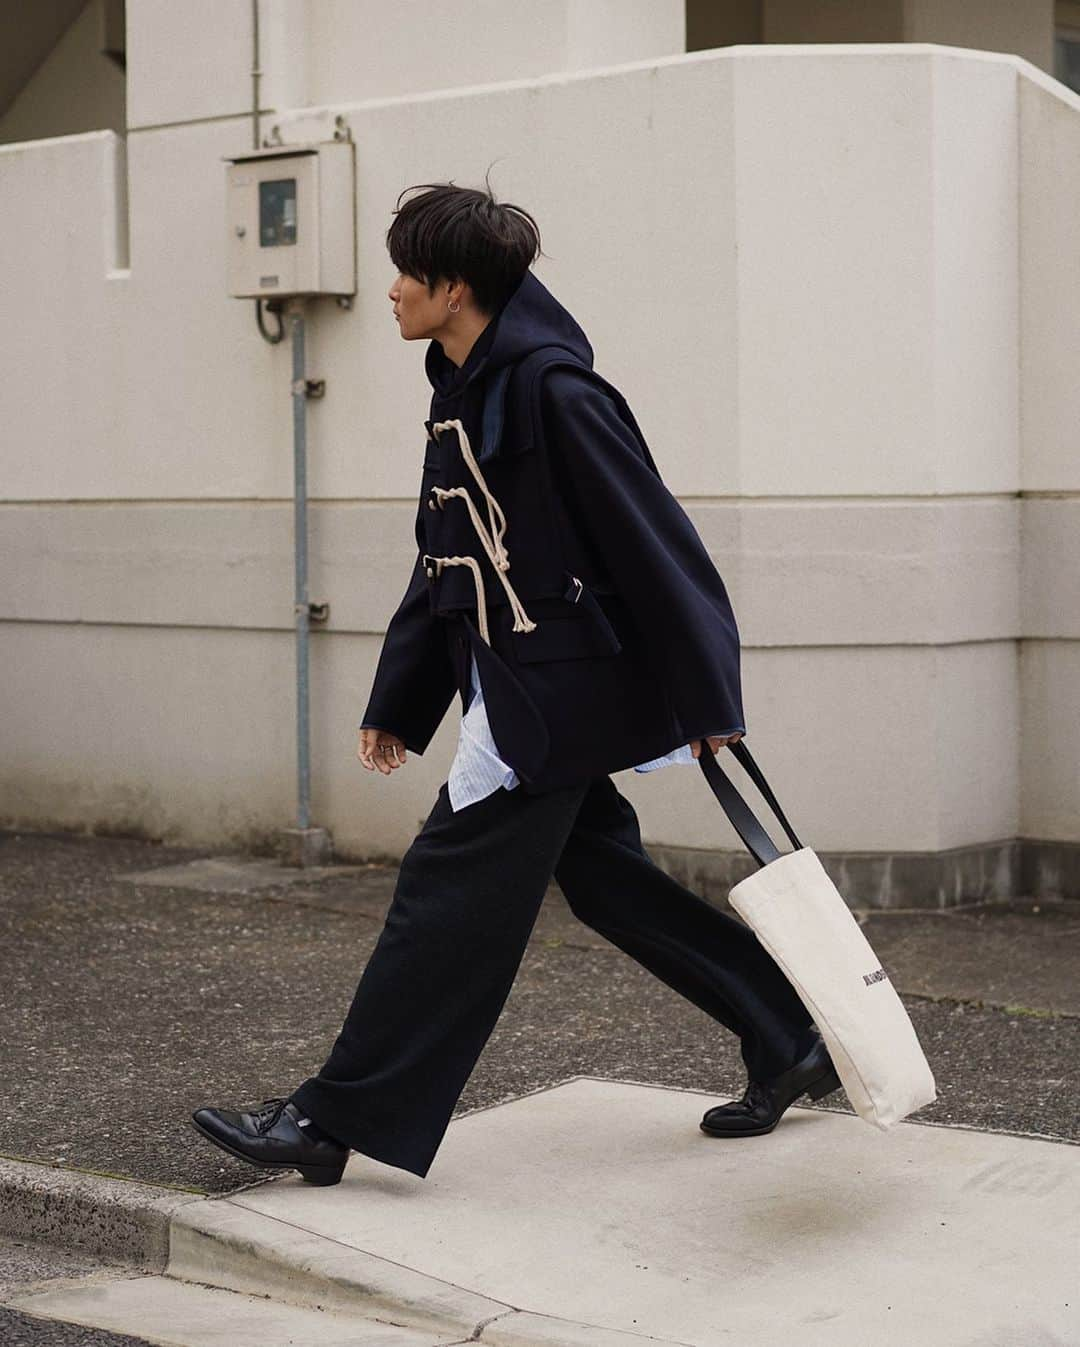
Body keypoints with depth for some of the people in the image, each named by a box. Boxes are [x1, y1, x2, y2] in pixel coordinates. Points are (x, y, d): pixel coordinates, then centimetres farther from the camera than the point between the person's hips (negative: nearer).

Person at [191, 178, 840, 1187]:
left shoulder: (551, 390, -18)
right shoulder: (461, 393, 12)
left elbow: (654, 541, -17)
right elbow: (443, 565, 18)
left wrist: (704, 697, -16)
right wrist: (397, 706, 18)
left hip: (557, 688, -10)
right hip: (517, 685, 10)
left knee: (449, 891, -5)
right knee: (601, 875, 14)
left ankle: (335, 1119, 2)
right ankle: (790, 1040, 25)